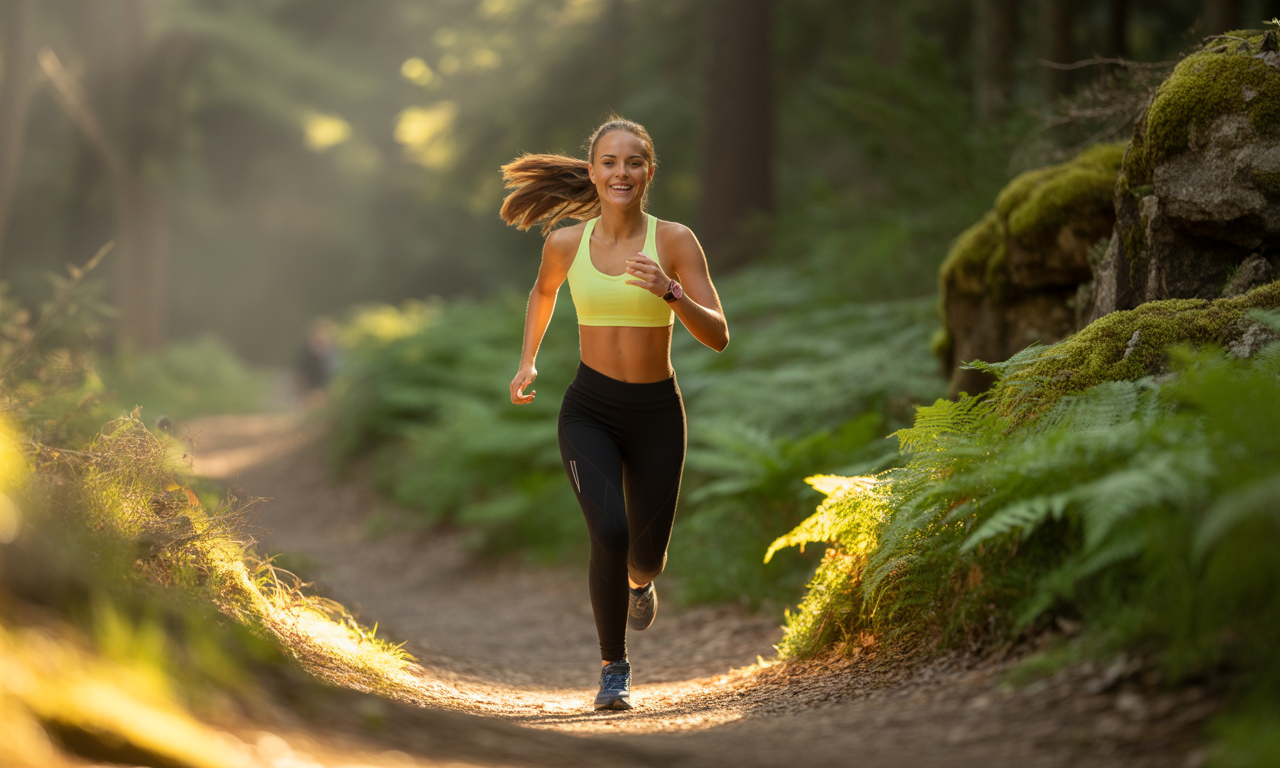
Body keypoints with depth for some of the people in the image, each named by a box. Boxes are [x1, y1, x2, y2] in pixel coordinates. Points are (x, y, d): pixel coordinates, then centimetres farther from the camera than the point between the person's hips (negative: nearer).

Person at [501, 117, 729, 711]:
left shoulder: (674, 241, -8)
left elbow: (718, 336, -13)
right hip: (589, 411, 0)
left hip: (656, 414, 1)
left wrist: (668, 291, -28)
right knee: (610, 532, -24)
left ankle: (640, 580, 53)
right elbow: (543, 291, 21)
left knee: (646, 555, 12)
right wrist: (528, 361, 13)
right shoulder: (566, 242, -3)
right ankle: (614, 671, -6)